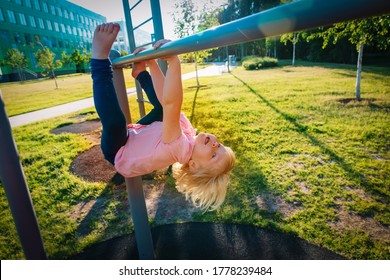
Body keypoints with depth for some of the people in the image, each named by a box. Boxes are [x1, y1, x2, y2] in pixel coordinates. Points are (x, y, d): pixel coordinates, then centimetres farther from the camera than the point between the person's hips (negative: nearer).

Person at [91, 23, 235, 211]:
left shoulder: (180, 148, -39)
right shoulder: (188, 133, -18)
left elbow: (170, 104, -55)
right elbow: (165, 100, -16)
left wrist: (173, 61, -59)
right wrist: (151, 64, -18)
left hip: (118, 152, -7)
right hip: (137, 135, 7)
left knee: (115, 120, -37)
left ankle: (100, 57, -21)